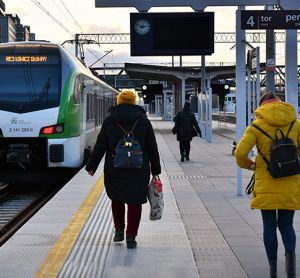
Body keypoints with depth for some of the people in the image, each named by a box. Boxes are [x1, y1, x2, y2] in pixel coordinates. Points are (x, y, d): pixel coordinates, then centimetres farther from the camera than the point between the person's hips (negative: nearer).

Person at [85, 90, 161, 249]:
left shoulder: (110, 120, 0)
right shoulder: (143, 120, 1)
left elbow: (100, 146, -2)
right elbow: (152, 148, 2)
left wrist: (91, 166, 5)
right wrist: (155, 170, 10)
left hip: (114, 170, 1)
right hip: (138, 170, -1)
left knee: (116, 199, 20)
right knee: (134, 202, 6)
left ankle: (119, 231, 22)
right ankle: (131, 237, 4)